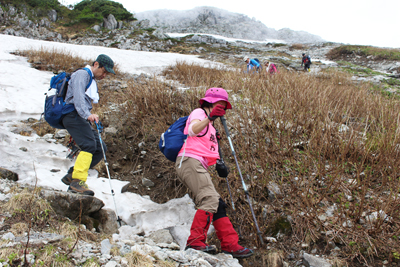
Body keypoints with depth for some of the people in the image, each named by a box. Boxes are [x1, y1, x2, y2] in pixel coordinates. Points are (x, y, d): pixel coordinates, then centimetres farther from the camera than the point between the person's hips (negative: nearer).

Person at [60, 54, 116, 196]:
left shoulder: (93, 81, 26)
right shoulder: (82, 74, -4)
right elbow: (78, 96, -21)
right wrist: (87, 114, -36)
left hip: (82, 119, 9)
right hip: (73, 115, -9)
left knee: (100, 149, 1)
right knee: (89, 145, -25)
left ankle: (72, 175, 5)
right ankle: (77, 181, -27)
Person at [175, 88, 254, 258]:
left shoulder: (210, 126, 32)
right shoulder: (199, 112, 4)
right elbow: (193, 130, -20)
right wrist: (209, 118, -35)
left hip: (199, 167, 10)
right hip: (189, 161, -10)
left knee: (217, 204, 4)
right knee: (210, 199, -23)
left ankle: (230, 244, 4)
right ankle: (195, 241, -25)